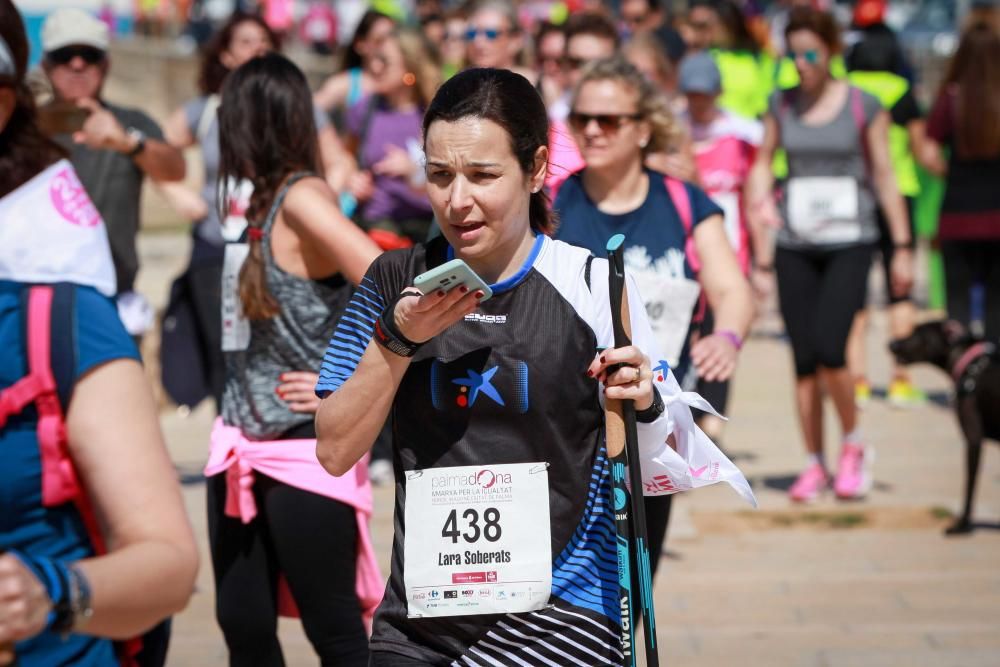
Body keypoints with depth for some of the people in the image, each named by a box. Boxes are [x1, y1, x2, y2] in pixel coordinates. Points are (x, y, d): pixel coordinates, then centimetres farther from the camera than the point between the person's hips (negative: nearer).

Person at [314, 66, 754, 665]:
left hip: (557, 611, -3)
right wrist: (397, 340, -12)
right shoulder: (395, 282, 3)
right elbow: (335, 453, 0)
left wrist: (642, 410, -21)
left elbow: (652, 476, 0)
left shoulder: (591, 285, -5)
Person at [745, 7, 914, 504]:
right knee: (804, 361, 3)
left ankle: (854, 445, 9)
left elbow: (884, 176, 3)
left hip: (849, 244, -3)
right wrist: (762, 253, 9)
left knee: (829, 350, -16)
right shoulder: (781, 105, 7)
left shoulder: (863, 106, -1)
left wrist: (902, 247, 2)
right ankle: (815, 465, 16)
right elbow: (762, 169, 12)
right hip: (795, 247, 3)